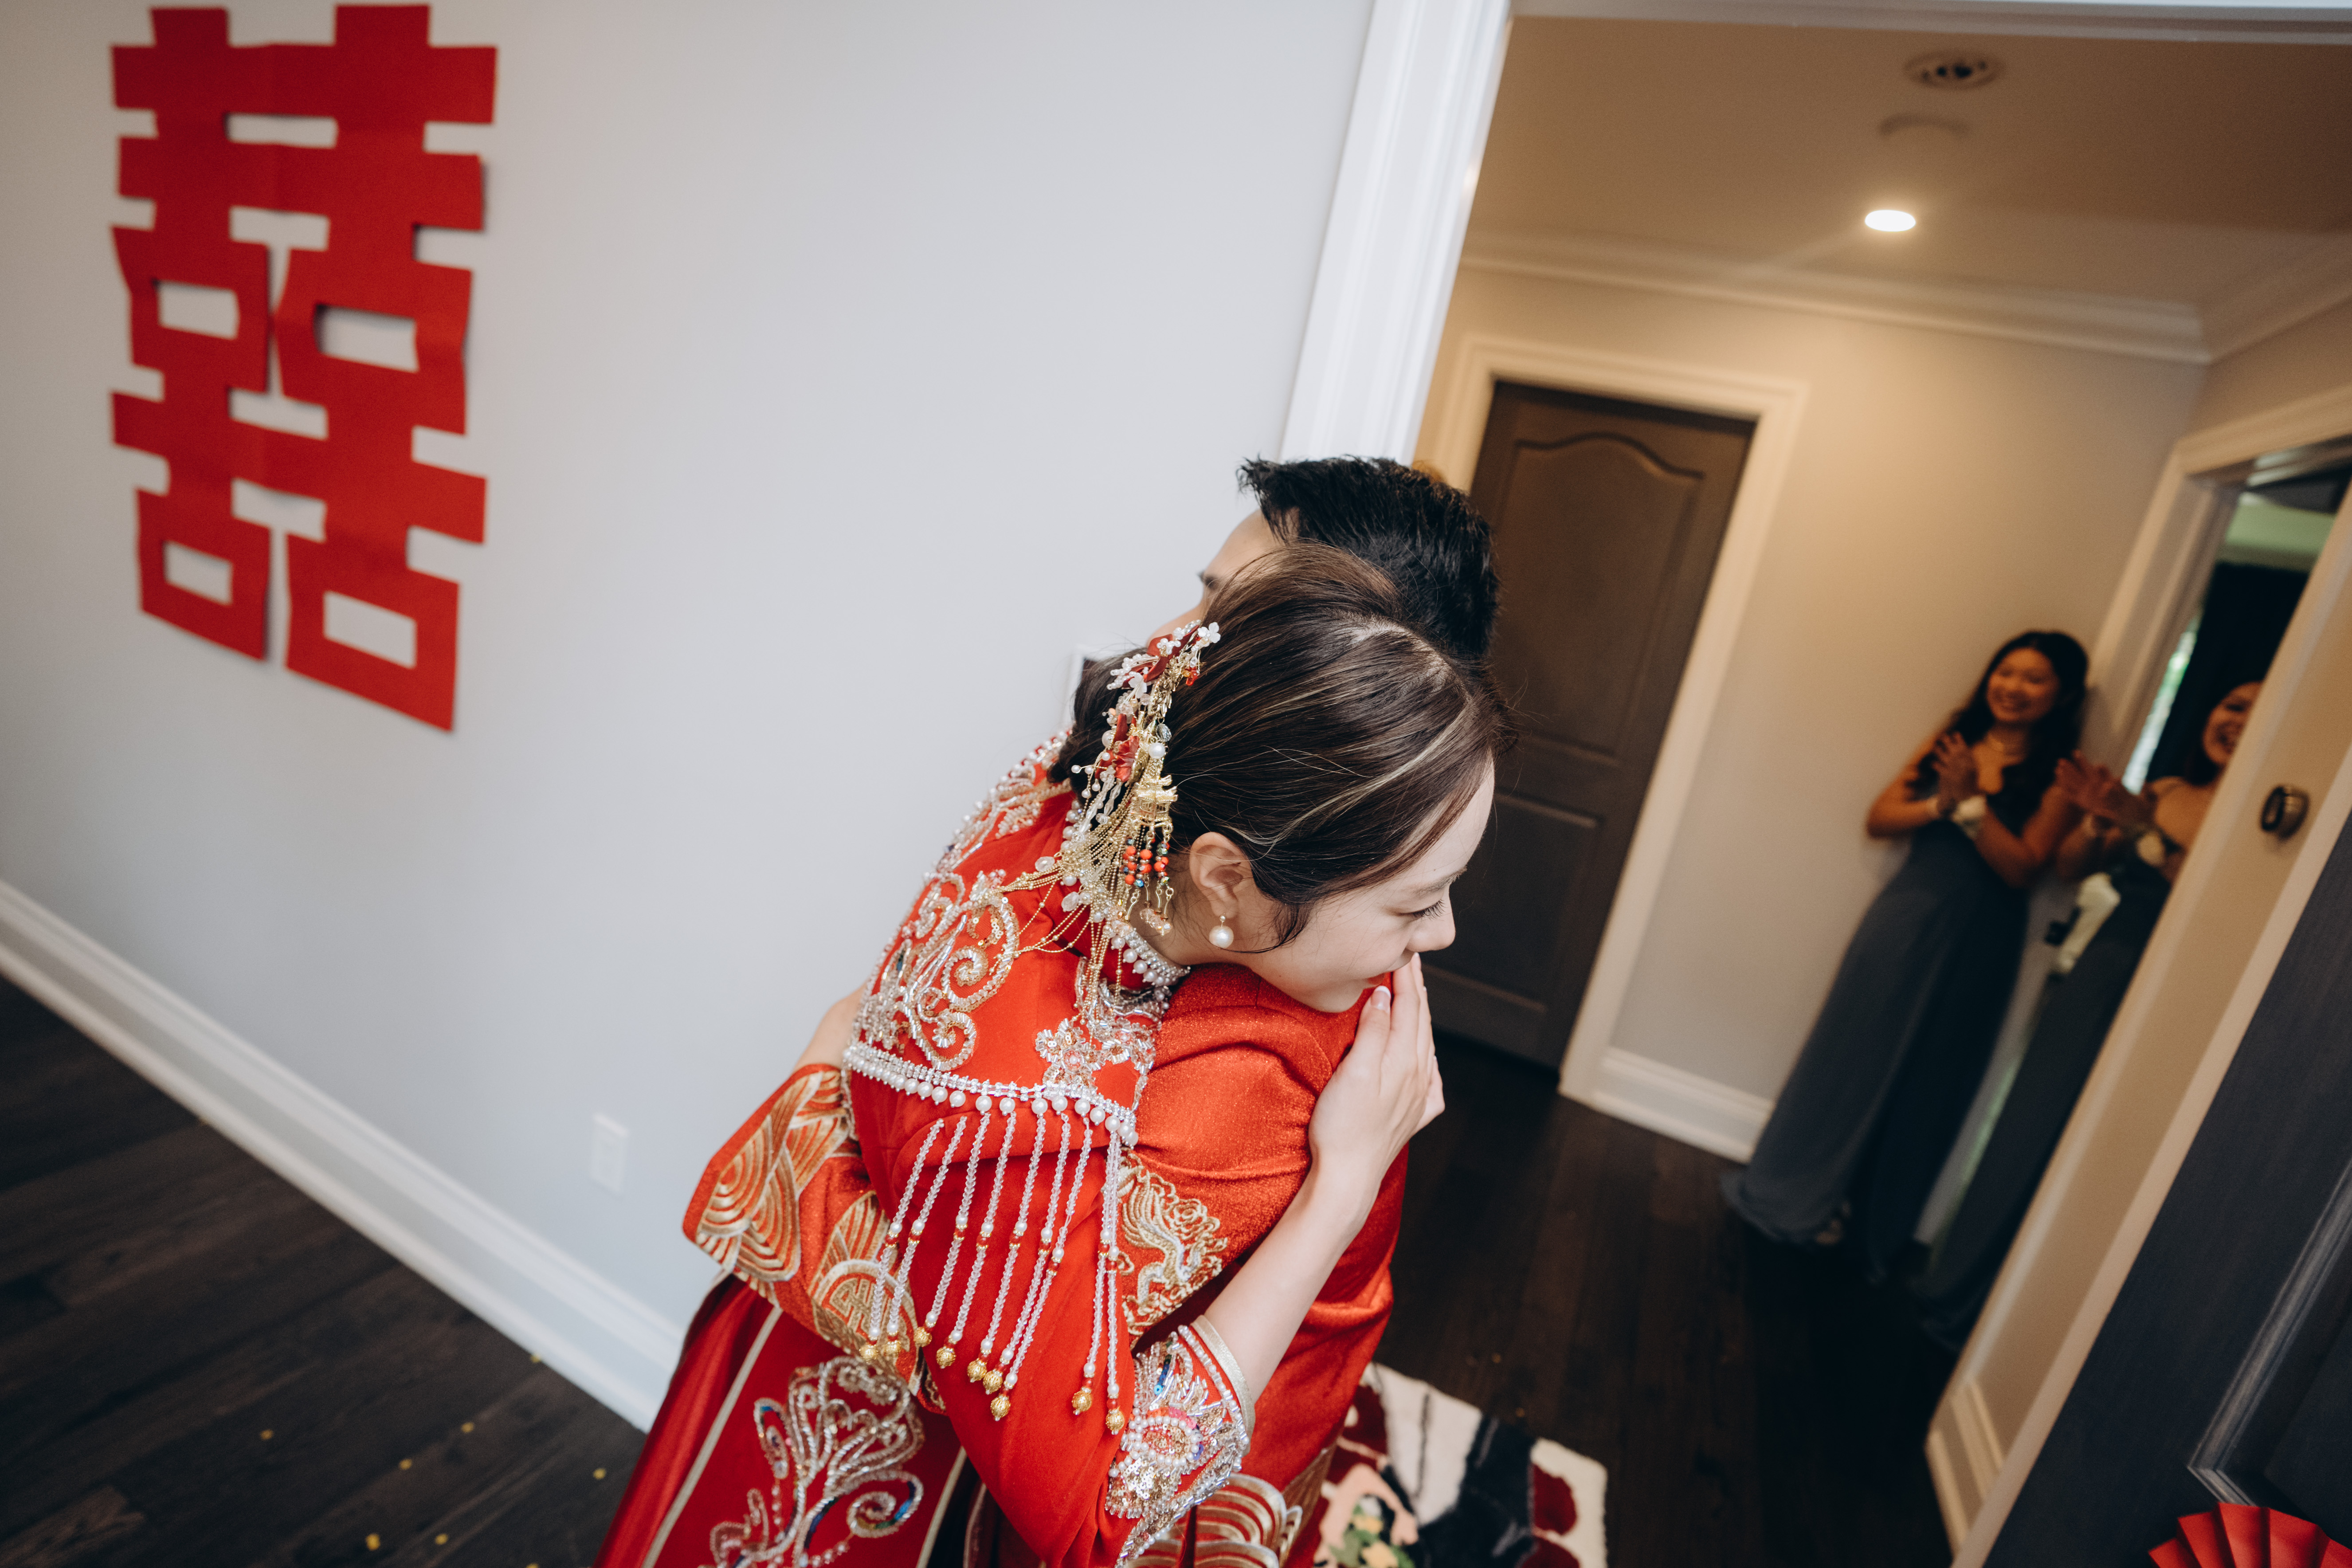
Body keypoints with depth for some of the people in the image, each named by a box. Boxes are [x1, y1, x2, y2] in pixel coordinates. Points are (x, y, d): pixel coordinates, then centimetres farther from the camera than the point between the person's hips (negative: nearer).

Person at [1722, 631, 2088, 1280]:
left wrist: (1970, 802, -22)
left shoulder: (2060, 778, -4)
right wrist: (1940, 805, -16)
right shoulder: (1952, 741, 5)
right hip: (1904, 915, 2)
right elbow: (1878, 818, 0)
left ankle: (1871, 1219, 28)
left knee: (1919, 1079, 9)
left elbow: (2022, 867, -14)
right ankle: (1798, 1192, 27)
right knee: (1846, 1051, 9)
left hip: (1975, 942, -2)